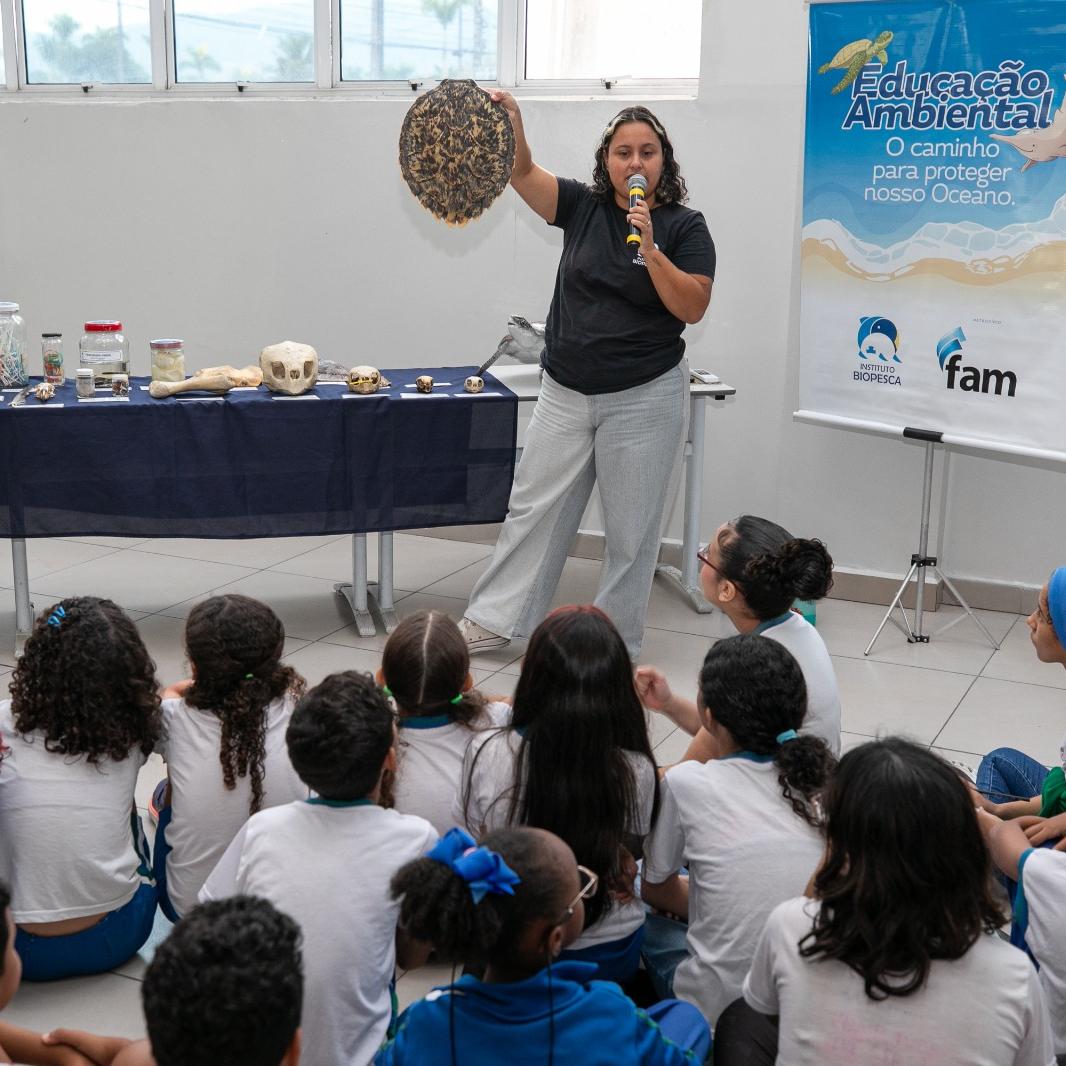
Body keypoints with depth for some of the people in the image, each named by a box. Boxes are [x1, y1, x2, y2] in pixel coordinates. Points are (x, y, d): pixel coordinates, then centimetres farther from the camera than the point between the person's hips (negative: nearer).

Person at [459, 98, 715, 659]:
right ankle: (492, 619, 19)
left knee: (629, 529, 6)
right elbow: (523, 175, -6)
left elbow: (693, 308, -12)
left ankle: (616, 644, 18)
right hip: (566, 393, 3)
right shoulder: (583, 207, 4)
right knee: (532, 508, 8)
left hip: (642, 398, -3)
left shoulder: (684, 227, -3)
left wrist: (650, 250, -22)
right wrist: (511, 124, -24)